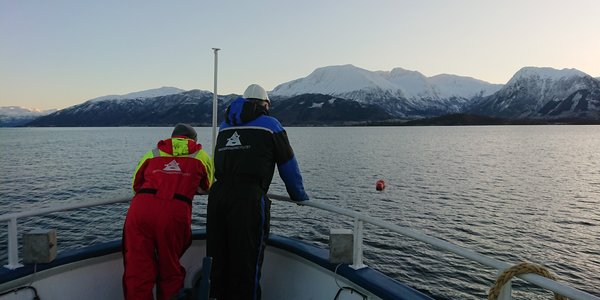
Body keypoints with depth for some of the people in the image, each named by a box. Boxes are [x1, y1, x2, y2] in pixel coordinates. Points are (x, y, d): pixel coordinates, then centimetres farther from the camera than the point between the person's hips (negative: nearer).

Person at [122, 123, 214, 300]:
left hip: (140, 208, 2)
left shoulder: (152, 154, 26)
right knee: (170, 272, 16)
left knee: (136, 271, 8)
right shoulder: (201, 156, 21)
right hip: (175, 213, -1)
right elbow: (205, 188, 35)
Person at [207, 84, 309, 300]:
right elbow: (288, 165, 12)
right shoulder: (270, 124, 8)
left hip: (217, 195, 5)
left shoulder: (225, 125, 22)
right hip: (249, 199, -5)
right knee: (246, 261, 3)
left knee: (217, 259, 14)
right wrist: (300, 196, 24)